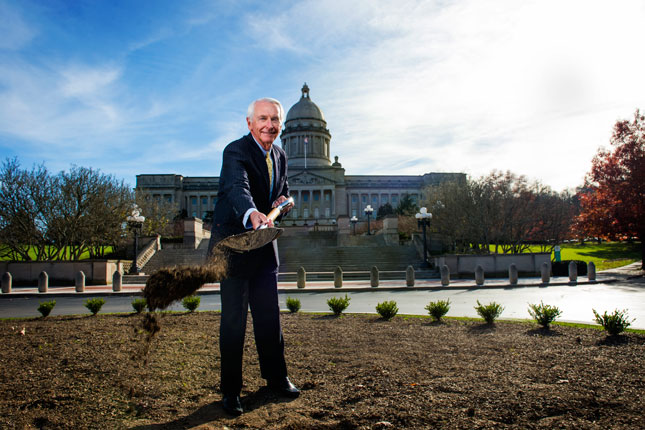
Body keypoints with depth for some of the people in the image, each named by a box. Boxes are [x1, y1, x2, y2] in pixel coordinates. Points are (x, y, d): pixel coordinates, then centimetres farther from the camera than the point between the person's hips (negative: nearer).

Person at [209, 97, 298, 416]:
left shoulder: (280, 156, 7)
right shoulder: (235, 151, -16)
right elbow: (238, 186, -36)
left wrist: (283, 200, -3)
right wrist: (252, 213, -57)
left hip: (264, 246, 6)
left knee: (269, 314, 13)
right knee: (234, 318, -1)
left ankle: (276, 377, 29)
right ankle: (230, 390, 15)